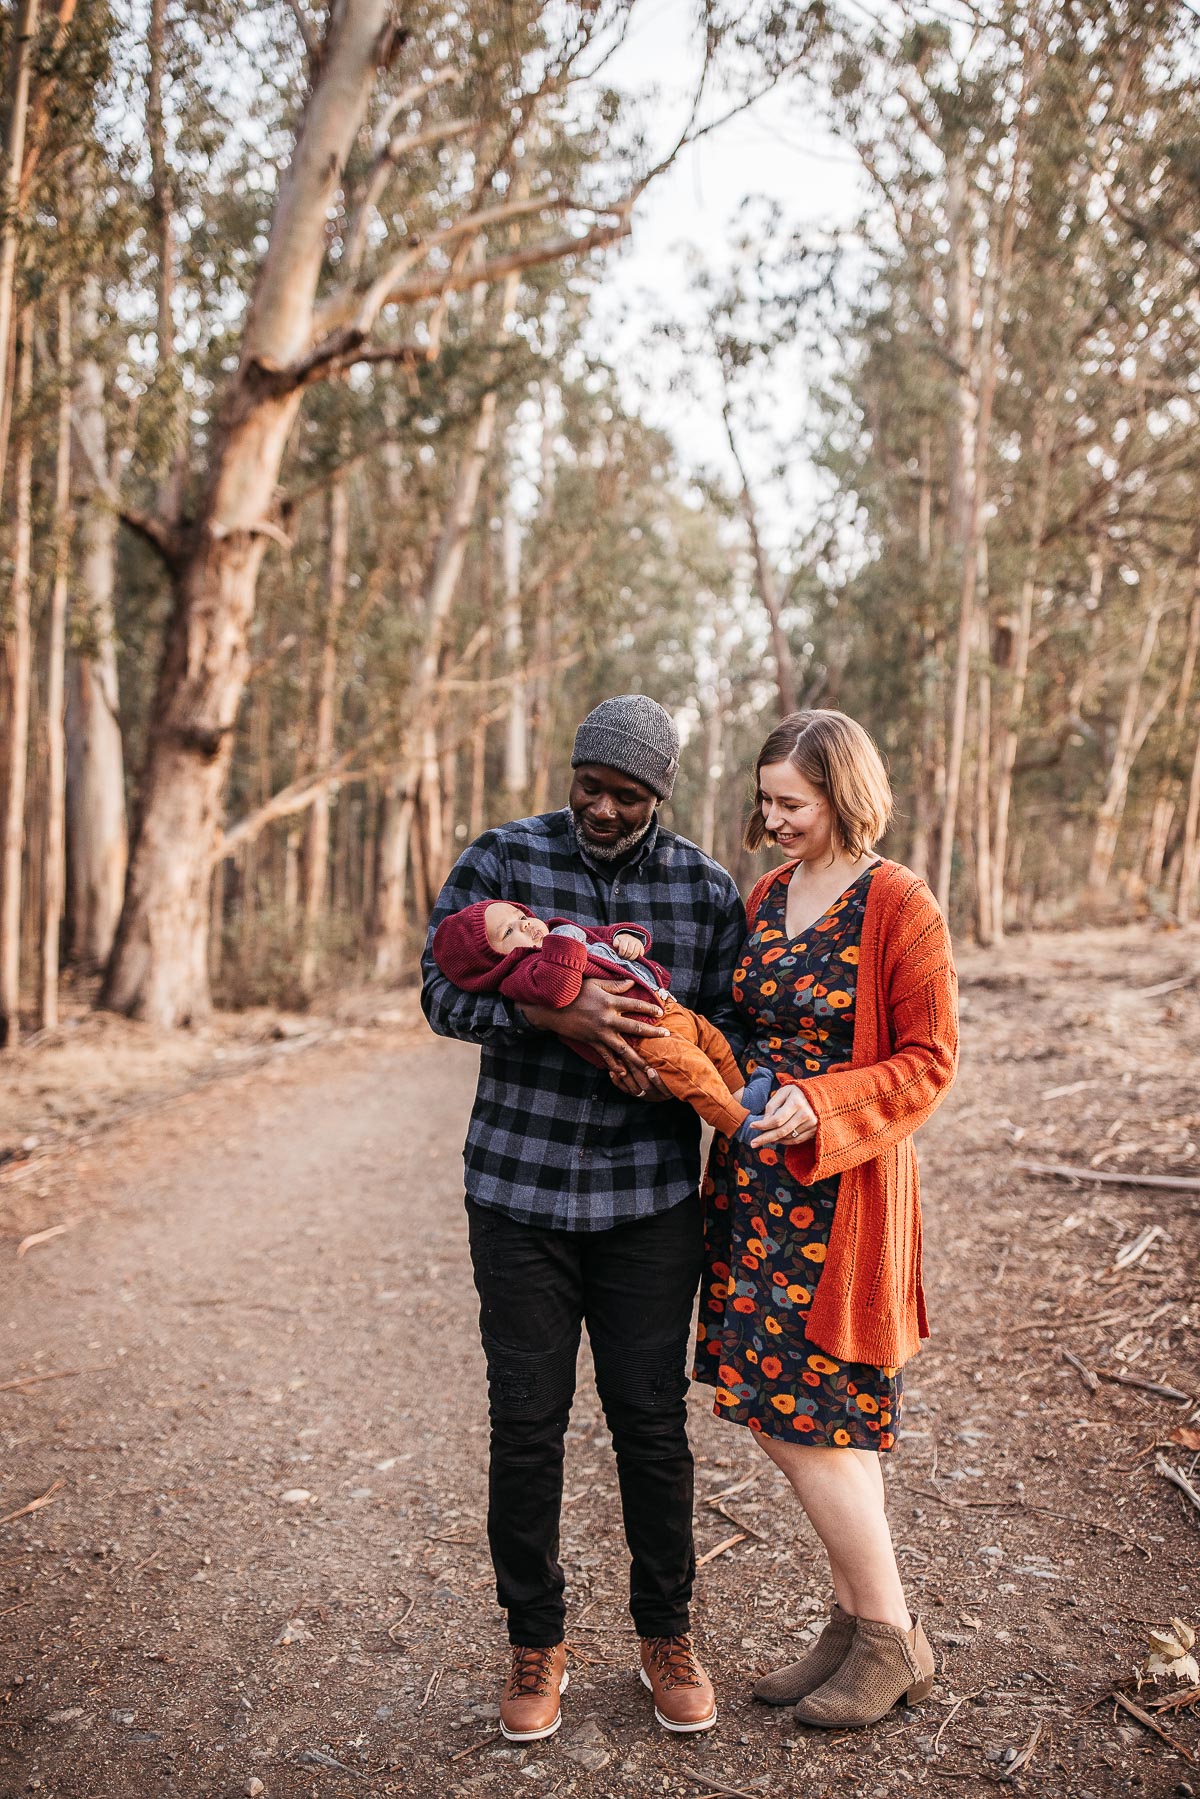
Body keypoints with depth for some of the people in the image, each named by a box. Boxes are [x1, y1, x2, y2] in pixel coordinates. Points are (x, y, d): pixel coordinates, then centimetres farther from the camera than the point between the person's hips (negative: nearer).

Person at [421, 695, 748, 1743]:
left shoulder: (708, 892, 1)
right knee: (526, 1420, 7)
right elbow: (443, 988, -10)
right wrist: (554, 1011, -27)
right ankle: (536, 1644, 28)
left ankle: (667, 1633, 30)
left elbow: (734, 1025, 3)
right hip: (519, 1193, 0)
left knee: (651, 1418, 8)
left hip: (651, 1199, 1)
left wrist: (664, 1062, -19)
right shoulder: (502, 860, -2)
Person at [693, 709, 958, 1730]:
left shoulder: (902, 906, -10)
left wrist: (818, 1108, -22)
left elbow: (928, 1061, -10)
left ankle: (891, 1639, 20)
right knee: (809, 1415, 13)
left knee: (803, 1418, -2)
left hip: (842, 1187, -7)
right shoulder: (764, 897, 11)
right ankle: (858, 1622, 30)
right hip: (754, 1181, 7)